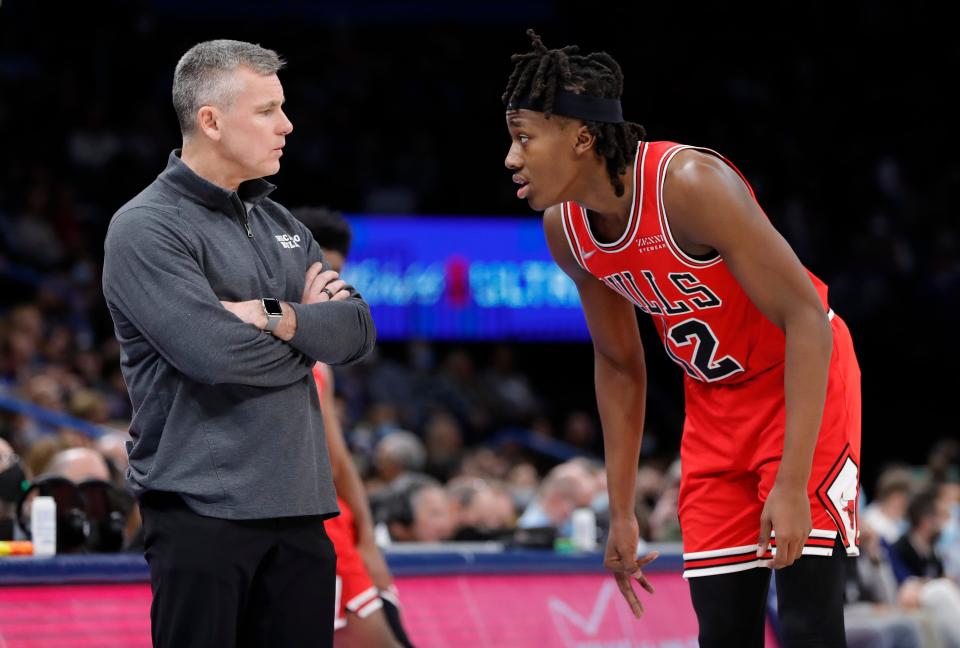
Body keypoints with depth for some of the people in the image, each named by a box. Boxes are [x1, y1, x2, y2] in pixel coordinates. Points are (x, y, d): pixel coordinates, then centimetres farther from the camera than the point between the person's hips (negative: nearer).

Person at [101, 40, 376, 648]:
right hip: (203, 510, -7)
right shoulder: (146, 228, -7)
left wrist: (277, 319, -13)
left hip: (298, 507, 7)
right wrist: (308, 326, -2)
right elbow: (214, 352, -20)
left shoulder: (281, 226, 17)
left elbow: (359, 329, 5)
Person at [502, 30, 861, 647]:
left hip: (804, 381, -7)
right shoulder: (565, 230, -6)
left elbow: (806, 318, -28)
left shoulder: (690, 183, -29)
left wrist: (792, 481, -31)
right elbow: (619, 363, 9)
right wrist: (622, 511, 9)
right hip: (714, 405, 7)